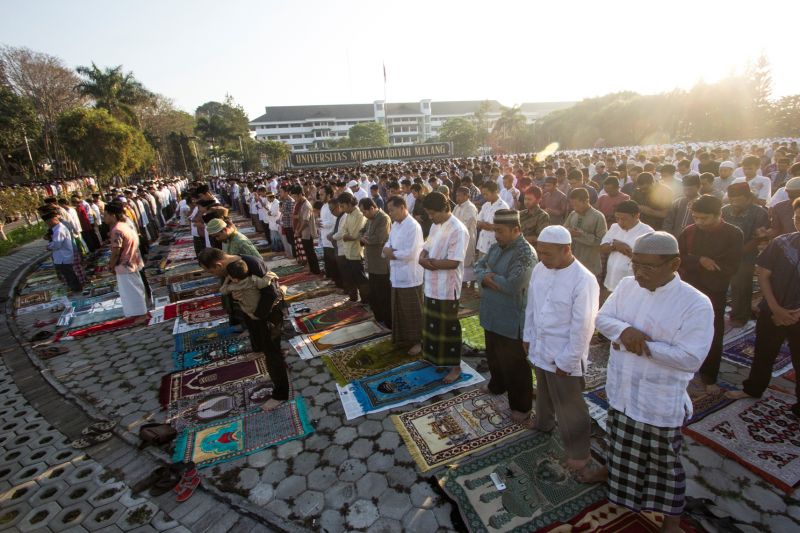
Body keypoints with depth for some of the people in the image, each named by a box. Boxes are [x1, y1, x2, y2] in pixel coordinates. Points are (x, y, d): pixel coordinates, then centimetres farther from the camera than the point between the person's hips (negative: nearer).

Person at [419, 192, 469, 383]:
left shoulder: (458, 230, -20)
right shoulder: (435, 226, 8)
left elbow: (453, 262, -25)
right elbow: (426, 248, 12)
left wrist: (429, 262, -17)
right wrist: (423, 257, -11)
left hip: (447, 288, -8)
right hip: (432, 285, 9)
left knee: (449, 327, 4)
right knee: (432, 324, 21)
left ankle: (455, 366, 21)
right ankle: (435, 357, 40)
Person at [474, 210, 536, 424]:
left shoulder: (526, 253, -22)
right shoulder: (496, 247, 6)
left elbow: (512, 285, -30)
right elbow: (478, 266, 6)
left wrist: (490, 276, -14)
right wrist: (485, 277, -17)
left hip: (511, 320, -8)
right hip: (491, 315, 8)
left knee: (514, 364, 7)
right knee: (493, 356, 26)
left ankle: (521, 406, 24)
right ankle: (497, 385, 50)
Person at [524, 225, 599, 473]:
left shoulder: (584, 281, -24)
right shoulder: (540, 269, -4)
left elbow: (582, 327, -20)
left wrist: (567, 360, -15)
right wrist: (528, 336, 11)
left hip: (564, 356, -6)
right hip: (540, 348, 6)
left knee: (569, 406, 10)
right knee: (544, 392, 29)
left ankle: (578, 452, 32)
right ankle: (543, 422, 54)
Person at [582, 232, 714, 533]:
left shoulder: (696, 304, -21)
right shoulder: (627, 286, -5)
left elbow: (691, 359, -24)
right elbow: (602, 317, -3)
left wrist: (643, 345, -24)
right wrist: (624, 330, -23)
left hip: (660, 400, -5)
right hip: (622, 388, 5)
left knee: (665, 461, 16)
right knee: (619, 441, 29)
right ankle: (613, 471, 57)